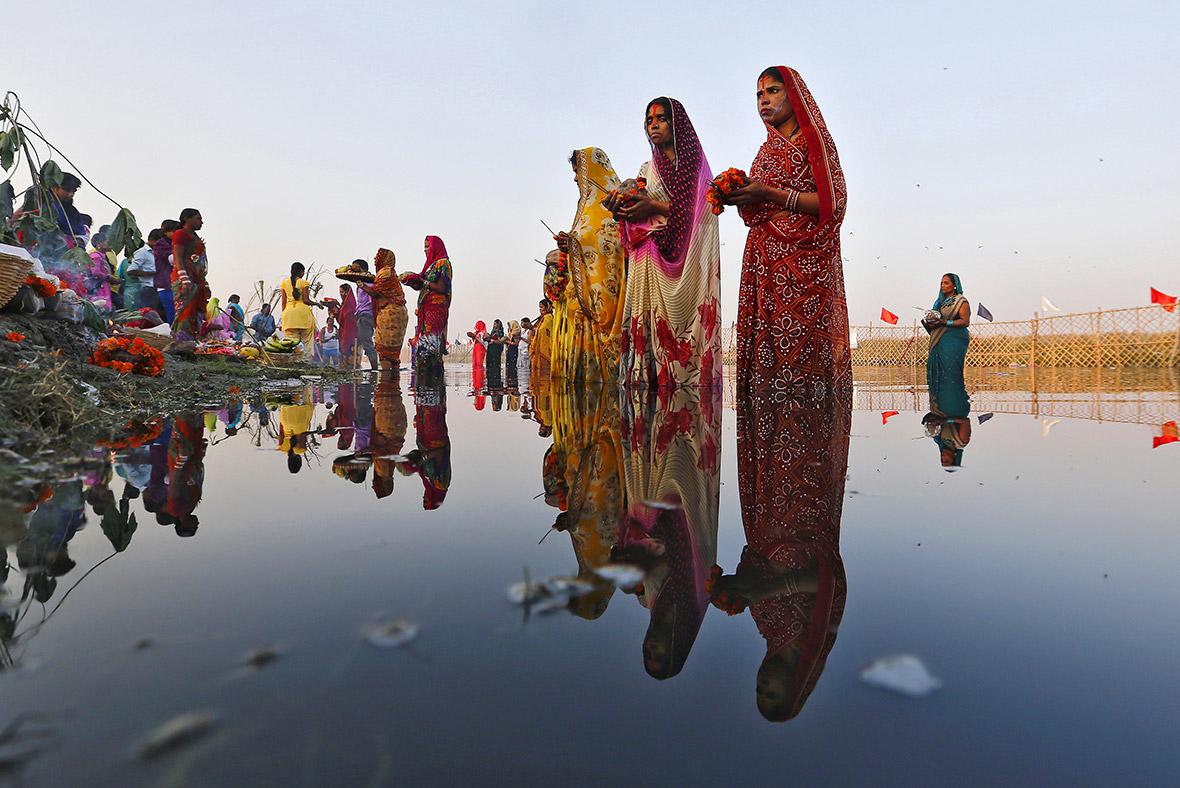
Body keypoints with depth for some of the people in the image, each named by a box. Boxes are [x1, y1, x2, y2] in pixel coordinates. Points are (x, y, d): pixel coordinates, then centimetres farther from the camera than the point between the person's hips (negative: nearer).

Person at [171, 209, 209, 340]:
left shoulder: (194, 237, 25)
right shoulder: (181, 234, -2)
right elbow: (178, 258, -12)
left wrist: (205, 284, 23)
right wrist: (185, 280, -23)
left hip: (197, 280, 9)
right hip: (184, 280, -9)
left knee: (198, 314, 3)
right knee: (186, 313, -14)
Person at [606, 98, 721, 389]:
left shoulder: (695, 164, 4)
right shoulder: (648, 169, 20)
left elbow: (695, 212, -8)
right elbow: (640, 213, 17)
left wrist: (654, 207, -14)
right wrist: (621, 209, -4)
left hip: (683, 263, -4)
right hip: (650, 263, 5)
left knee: (676, 320, -10)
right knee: (649, 323, -3)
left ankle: (685, 378, -5)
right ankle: (651, 378, 0)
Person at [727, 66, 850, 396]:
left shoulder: (814, 141, 3)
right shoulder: (768, 149, 23)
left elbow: (831, 202, -9)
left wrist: (769, 194, -12)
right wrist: (737, 196, 5)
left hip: (803, 262, -6)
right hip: (763, 261, 6)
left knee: (799, 345, -12)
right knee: (765, 350, -1)